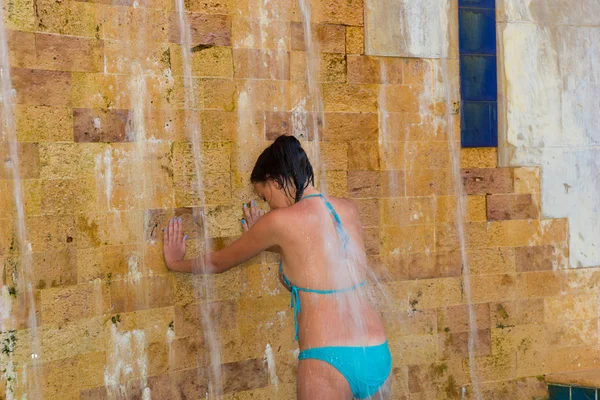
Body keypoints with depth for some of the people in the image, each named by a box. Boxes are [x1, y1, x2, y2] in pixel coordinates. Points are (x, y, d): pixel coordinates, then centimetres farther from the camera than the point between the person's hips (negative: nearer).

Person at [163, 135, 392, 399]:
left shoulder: (280, 221, -7)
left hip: (328, 361, -5)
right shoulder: (349, 210, 8)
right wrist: (267, 240, 39)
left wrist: (177, 263, 30)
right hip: (378, 355, 5)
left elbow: (220, 262, 11)